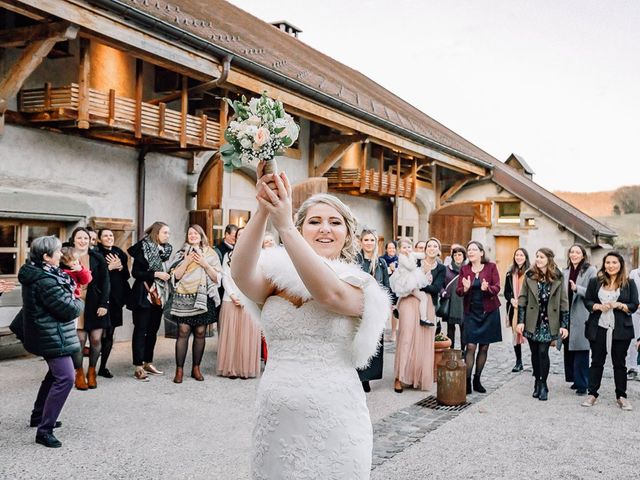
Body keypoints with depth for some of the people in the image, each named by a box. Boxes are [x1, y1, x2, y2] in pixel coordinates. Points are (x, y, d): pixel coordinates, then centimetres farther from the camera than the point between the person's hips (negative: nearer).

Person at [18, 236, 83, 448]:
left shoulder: (36, 273, 7)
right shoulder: (46, 281, -25)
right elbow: (70, 309, -22)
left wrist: (70, 296, -4)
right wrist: (79, 302, -2)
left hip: (47, 333, 11)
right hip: (53, 336, -11)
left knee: (55, 374, 25)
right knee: (65, 378, -13)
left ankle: (38, 415, 37)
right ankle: (44, 430, -11)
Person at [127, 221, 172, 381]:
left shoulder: (165, 250, 10)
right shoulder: (143, 248, -9)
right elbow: (135, 272, -14)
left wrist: (167, 275, 2)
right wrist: (155, 274, -19)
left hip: (158, 296, 7)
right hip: (144, 295, -7)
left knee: (153, 330, 13)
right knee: (140, 330, -2)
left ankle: (148, 363, 23)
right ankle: (138, 367, 0)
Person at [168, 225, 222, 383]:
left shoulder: (210, 254, 10)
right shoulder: (182, 253, 11)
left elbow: (216, 278, 4)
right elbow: (176, 275, 2)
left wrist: (205, 264, -8)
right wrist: (187, 261, -9)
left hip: (203, 298, 1)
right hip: (184, 297, -1)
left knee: (200, 333, 3)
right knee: (183, 332, -7)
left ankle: (196, 368, 13)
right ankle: (179, 369, -3)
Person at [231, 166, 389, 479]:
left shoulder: (357, 285, -2)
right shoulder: (277, 278, 5)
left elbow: (329, 294, -24)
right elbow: (241, 274, -17)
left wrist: (283, 225, -32)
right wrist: (263, 211, -32)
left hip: (333, 421, -2)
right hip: (274, 419, 2)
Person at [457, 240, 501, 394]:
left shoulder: (491, 267, -1)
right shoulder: (464, 269, 5)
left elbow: (497, 288, -6)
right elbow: (458, 290, 3)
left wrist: (487, 288, -27)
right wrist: (465, 288, -20)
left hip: (489, 312, 0)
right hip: (471, 312, 0)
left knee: (484, 347, 6)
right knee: (471, 346, -9)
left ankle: (477, 380, 18)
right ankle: (467, 381, -8)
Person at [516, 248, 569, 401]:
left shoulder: (557, 278, -3)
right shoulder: (529, 276, 0)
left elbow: (563, 302, 0)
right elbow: (522, 299, 1)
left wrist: (564, 325, -4)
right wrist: (520, 321, -3)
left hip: (548, 322, -2)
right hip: (532, 322, 2)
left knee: (543, 352, -8)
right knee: (535, 353, 9)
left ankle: (543, 385, 4)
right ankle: (538, 382, 23)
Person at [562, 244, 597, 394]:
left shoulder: (590, 271, -3)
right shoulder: (565, 272, 14)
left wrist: (577, 288, -22)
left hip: (582, 316, -6)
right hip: (567, 315, 6)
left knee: (580, 350, -4)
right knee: (568, 349, 9)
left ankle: (581, 384, 4)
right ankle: (574, 378, 21)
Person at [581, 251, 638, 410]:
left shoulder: (629, 284, 2)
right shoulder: (595, 282, 5)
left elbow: (634, 306, 1)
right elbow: (587, 301, 6)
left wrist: (618, 305, -16)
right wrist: (599, 306, -13)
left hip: (620, 330, -1)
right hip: (598, 328, 1)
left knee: (619, 363, 7)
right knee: (596, 361, 8)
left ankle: (621, 397, 16)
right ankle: (592, 394, 15)